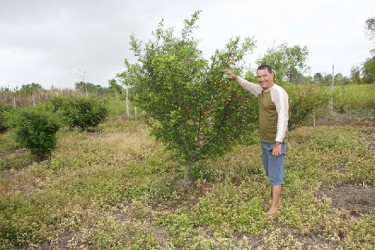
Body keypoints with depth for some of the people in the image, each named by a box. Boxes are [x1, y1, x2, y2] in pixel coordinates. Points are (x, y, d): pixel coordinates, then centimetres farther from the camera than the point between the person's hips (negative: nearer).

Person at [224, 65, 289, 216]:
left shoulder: (278, 92, -18)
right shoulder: (260, 89, 7)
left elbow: (283, 118, -23)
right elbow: (248, 85, 28)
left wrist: (278, 142, -27)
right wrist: (235, 77, 13)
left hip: (275, 142, -8)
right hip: (264, 141, 8)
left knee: (275, 174, 3)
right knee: (270, 172, 19)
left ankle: (274, 207, 16)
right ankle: (277, 200, 36)